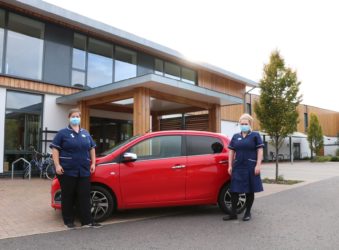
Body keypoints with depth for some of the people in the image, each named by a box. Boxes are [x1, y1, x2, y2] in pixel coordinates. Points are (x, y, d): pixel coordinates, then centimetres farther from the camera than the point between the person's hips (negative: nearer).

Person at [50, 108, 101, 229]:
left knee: (84, 196, 3)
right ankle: (68, 221, 16)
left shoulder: (85, 133, 15)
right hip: (67, 171, -3)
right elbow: (55, 149, -3)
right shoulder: (63, 133, 1)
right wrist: (57, 165, -12)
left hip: (84, 171, 4)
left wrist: (93, 163, 11)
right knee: (68, 197, 4)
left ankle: (87, 221, 8)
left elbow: (92, 148, 21)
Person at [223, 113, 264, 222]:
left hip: (250, 167, -3)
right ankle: (233, 213, 12)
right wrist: (230, 166, 6)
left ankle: (247, 213, 20)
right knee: (234, 190, 3)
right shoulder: (235, 136, 13)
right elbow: (231, 151, 13)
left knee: (249, 191, 6)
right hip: (237, 167, 3)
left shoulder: (255, 135, 2)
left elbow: (260, 151, -3)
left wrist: (258, 165, -11)